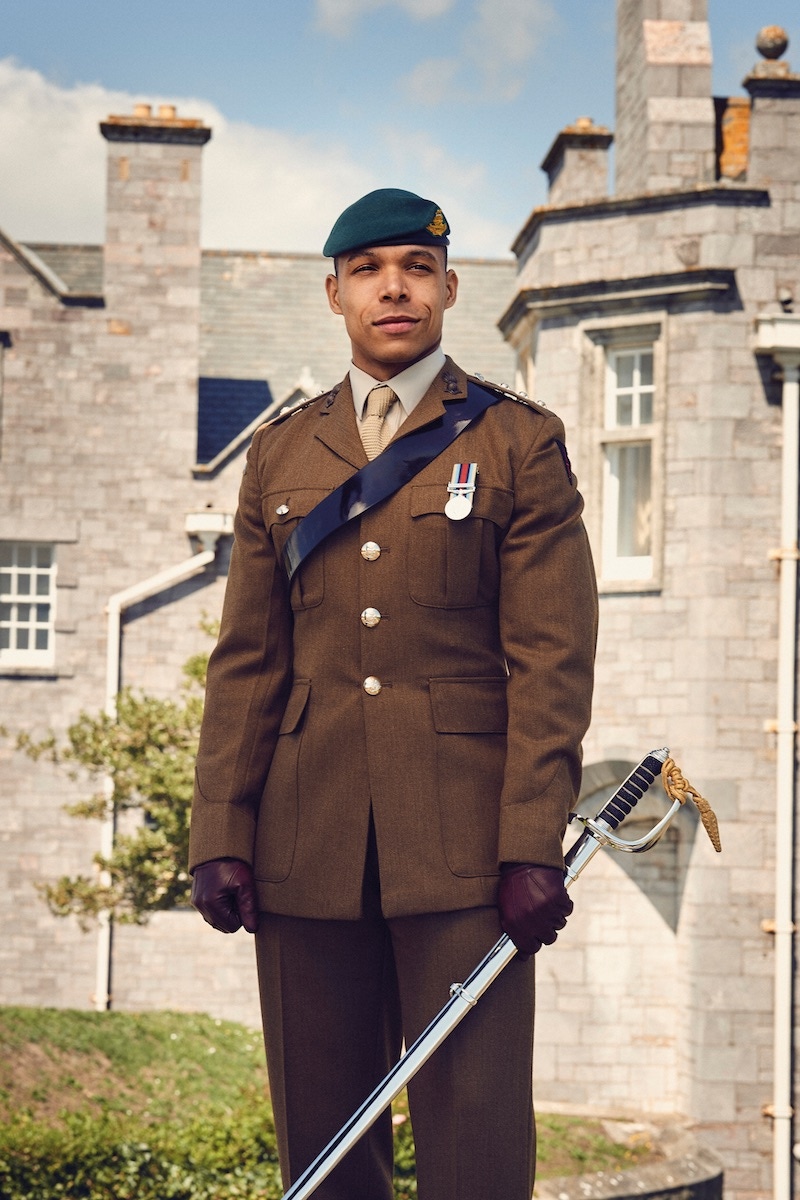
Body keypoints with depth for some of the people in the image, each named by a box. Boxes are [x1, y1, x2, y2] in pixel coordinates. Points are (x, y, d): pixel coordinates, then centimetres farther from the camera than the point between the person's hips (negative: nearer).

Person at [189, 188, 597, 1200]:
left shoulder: (519, 443, 5)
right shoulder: (279, 454, 14)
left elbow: (552, 658, -2)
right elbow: (246, 662, 12)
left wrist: (533, 847, -11)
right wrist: (221, 839, 3)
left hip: (461, 845, -3)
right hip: (308, 846, 3)